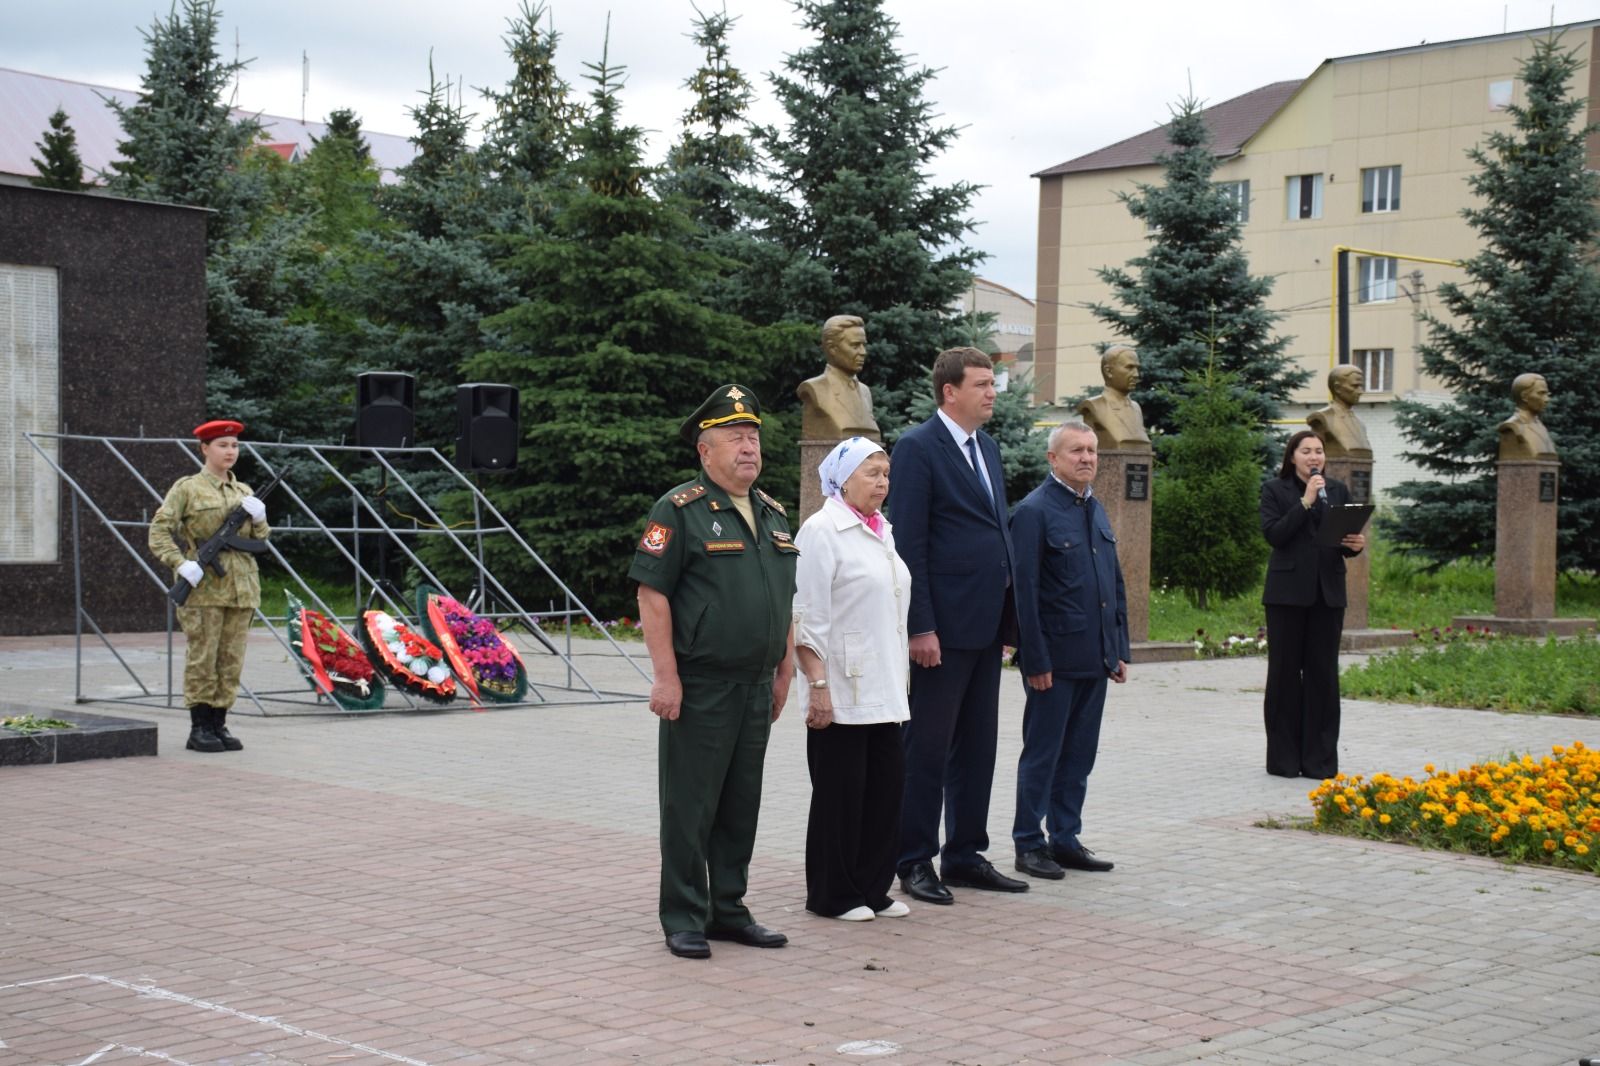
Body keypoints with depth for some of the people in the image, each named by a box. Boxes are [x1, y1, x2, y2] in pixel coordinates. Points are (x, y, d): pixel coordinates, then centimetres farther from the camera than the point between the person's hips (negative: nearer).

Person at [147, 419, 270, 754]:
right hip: (203, 586, -5)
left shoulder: (243, 492, 16)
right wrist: (180, 564, -19)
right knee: (202, 659, -4)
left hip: (240, 587, 5)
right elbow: (159, 531, -5)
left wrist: (258, 519, -4)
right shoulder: (187, 489, 0)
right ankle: (199, 729, 2)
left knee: (231, 662, 5)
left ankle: (219, 725, 12)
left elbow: (259, 539, 18)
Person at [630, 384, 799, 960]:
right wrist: (666, 676, -17)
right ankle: (684, 920, 8)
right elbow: (652, 594, -12)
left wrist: (783, 671, 16)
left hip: (756, 688, 7)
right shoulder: (680, 511, -8)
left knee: (741, 805, 12)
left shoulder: (772, 514, 14)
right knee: (690, 806, 0)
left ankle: (728, 910, 22)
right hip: (699, 689, -7)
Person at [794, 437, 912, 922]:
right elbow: (807, 618, -13)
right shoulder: (822, 531, -9)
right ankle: (832, 895, 10)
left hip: (883, 694, 8)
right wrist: (818, 685, -18)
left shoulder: (882, 531, 15)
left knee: (887, 786, 7)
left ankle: (872, 889, 17)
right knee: (841, 793, 0)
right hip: (841, 692, -7)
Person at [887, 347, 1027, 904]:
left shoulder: (987, 447, 15)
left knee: (976, 748, 12)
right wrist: (920, 627, -18)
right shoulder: (918, 448, -10)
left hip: (986, 622, 8)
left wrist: (1009, 609, 13)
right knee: (928, 748, 0)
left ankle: (965, 855, 21)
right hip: (943, 626, -8)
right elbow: (908, 544, -14)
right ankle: (915, 862, 9)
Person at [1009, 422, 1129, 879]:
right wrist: (1036, 661, -16)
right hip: (1055, 657, -7)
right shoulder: (1034, 511, -10)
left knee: (1079, 755, 12)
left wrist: (1119, 649, 15)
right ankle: (1029, 845, 10)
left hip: (1094, 657, 7)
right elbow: (1025, 590, -13)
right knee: (1042, 755, 1)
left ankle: (1066, 839, 21)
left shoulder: (1096, 510, 14)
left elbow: (1115, 583, 20)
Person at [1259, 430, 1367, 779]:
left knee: (1323, 672, 2)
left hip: (1328, 593, 3)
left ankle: (1319, 759, 7)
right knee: (1285, 671, 1)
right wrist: (1305, 501, -16)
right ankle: (1283, 758, 8)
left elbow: (1346, 539, 13)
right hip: (1288, 592, -3)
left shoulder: (1338, 490, 13)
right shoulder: (1275, 490, 2)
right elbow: (1273, 534, -11)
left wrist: (1356, 545, -9)